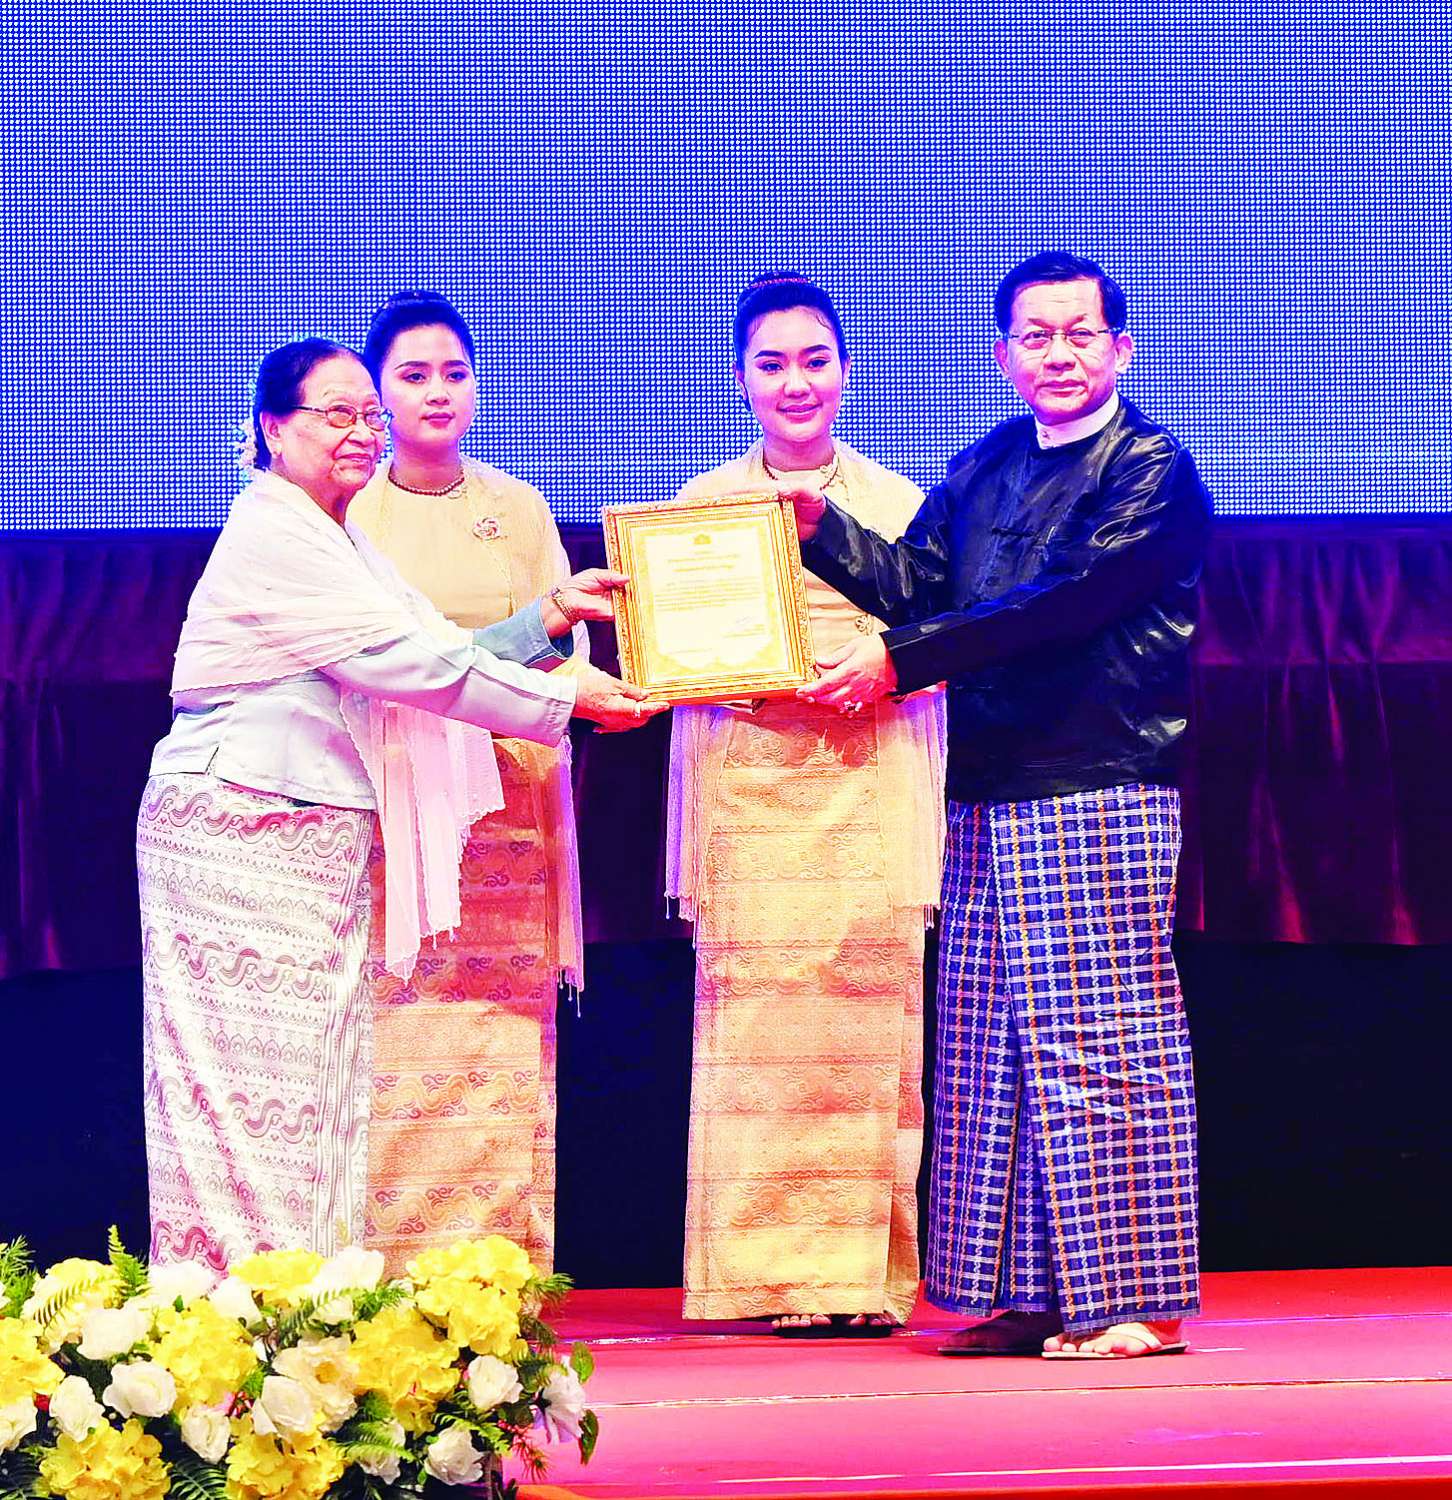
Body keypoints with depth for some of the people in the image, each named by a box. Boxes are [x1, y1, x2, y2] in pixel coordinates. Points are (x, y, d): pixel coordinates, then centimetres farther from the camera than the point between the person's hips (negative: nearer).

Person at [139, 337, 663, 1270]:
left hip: (318, 844, 10)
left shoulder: (335, 542, 20)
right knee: (255, 1075, -9)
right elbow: (408, 659, -16)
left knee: (322, 1078, 6)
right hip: (239, 834, -10)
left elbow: (431, 657, 17)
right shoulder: (273, 536, -12)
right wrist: (561, 698, -12)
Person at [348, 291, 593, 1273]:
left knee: (505, 1045, -5)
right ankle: (388, 1292, -8)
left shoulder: (519, 510, 12)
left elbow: (568, 651, 8)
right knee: (394, 1041, -9)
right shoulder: (346, 515, 7)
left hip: (502, 809, 2)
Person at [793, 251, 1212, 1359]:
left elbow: (1067, 604, -15)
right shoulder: (982, 470, 17)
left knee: (1102, 1047, -6)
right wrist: (820, 526, -3)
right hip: (988, 801, 7)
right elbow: (915, 583, 11)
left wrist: (903, 661, -15)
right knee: (991, 1052, 7)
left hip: (1101, 798, -7)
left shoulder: (1153, 471, -5)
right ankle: (1032, 1297, 12)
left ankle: (1138, 1302, -2)